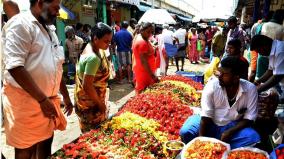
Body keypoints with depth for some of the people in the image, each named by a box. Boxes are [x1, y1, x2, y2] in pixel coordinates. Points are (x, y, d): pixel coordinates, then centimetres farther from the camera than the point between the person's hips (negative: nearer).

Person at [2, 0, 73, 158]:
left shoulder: (49, 29, 14)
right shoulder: (21, 24, -13)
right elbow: (15, 67, -23)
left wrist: (66, 96, 20)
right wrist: (42, 99, -23)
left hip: (49, 99, 8)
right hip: (26, 101, -8)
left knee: (47, 140, 17)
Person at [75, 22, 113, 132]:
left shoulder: (92, 48, 2)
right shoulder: (93, 58, -27)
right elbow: (87, 86, -27)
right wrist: (100, 103, -15)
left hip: (91, 97, 9)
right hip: (90, 103, -9)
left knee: (91, 131, 21)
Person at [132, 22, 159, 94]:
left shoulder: (139, 38, 11)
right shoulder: (142, 42, -19)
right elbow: (143, 61, -24)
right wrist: (152, 75, -25)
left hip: (140, 70, 10)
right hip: (144, 72, -10)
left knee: (141, 93, 17)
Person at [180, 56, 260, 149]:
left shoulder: (250, 89, -15)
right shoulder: (212, 86, -17)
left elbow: (249, 118, -10)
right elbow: (206, 116, -17)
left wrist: (229, 132, -23)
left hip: (233, 127, 1)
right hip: (211, 125, -1)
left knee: (253, 138, -27)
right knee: (186, 132, -25)